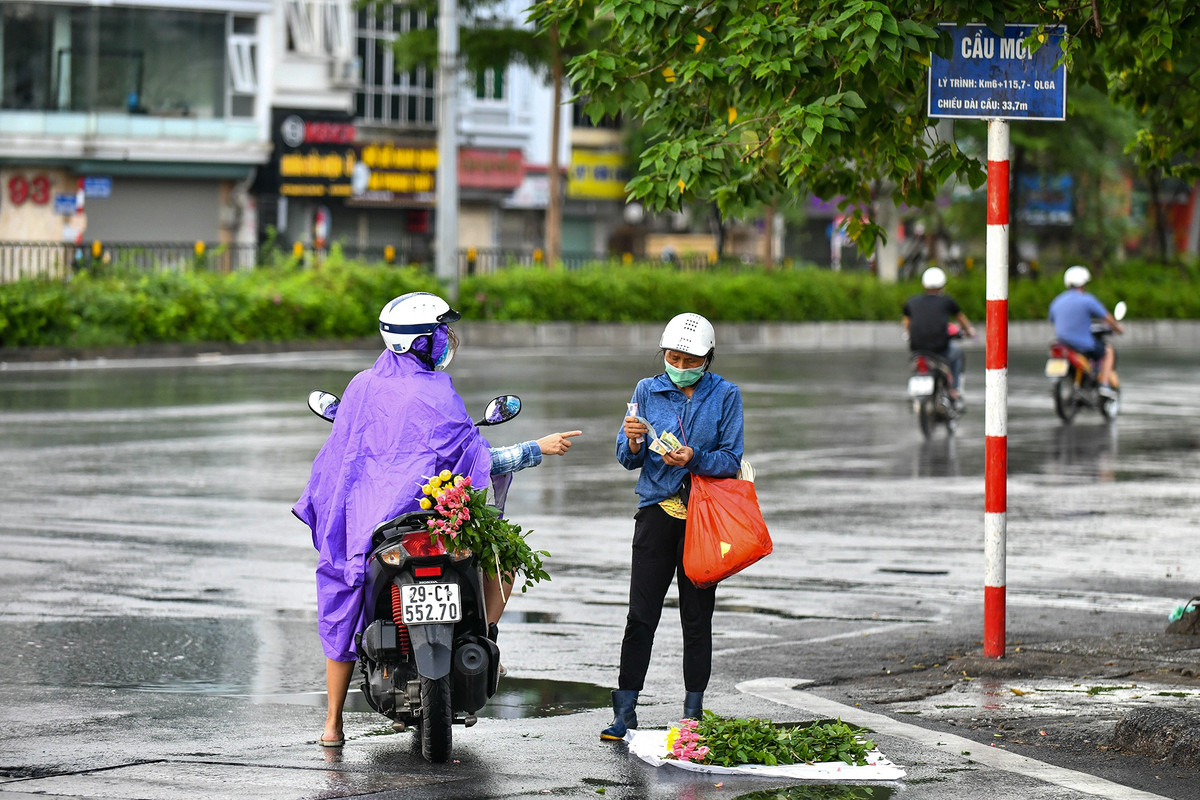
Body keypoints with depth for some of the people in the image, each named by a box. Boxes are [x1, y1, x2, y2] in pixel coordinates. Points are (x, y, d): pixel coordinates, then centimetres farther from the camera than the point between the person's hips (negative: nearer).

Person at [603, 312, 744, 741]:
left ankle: (693, 715, 12)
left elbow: (730, 460, -3)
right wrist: (634, 443, -18)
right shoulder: (648, 391, 6)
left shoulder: (725, 395, 1)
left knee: (697, 617, 4)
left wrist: (693, 459, -21)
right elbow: (628, 459, 4)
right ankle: (624, 713, -1)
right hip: (657, 509, 1)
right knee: (641, 616, -4)